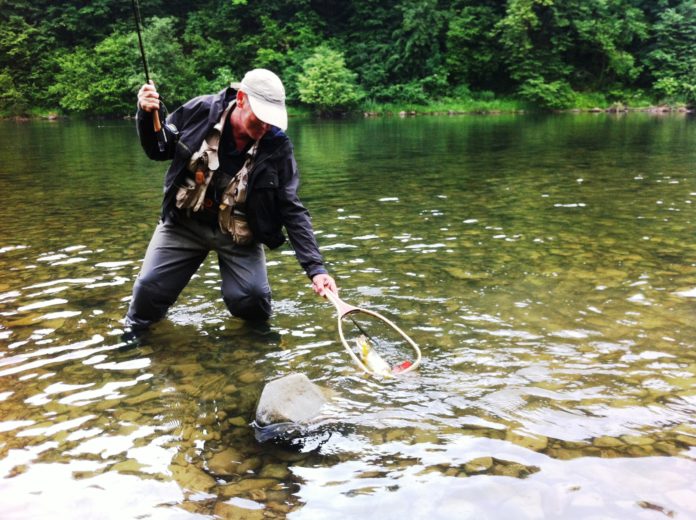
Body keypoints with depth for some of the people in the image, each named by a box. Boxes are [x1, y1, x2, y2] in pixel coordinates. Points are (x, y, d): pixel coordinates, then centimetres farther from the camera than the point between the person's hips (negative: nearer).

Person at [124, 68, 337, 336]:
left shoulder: (277, 145, -18)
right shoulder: (199, 111, -16)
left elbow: (292, 210, -16)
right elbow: (158, 150, 1)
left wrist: (315, 267, -23)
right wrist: (146, 115, -20)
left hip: (238, 233, -1)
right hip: (184, 223, 1)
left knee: (249, 299, -16)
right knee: (148, 287, -5)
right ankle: (135, 331, 30)